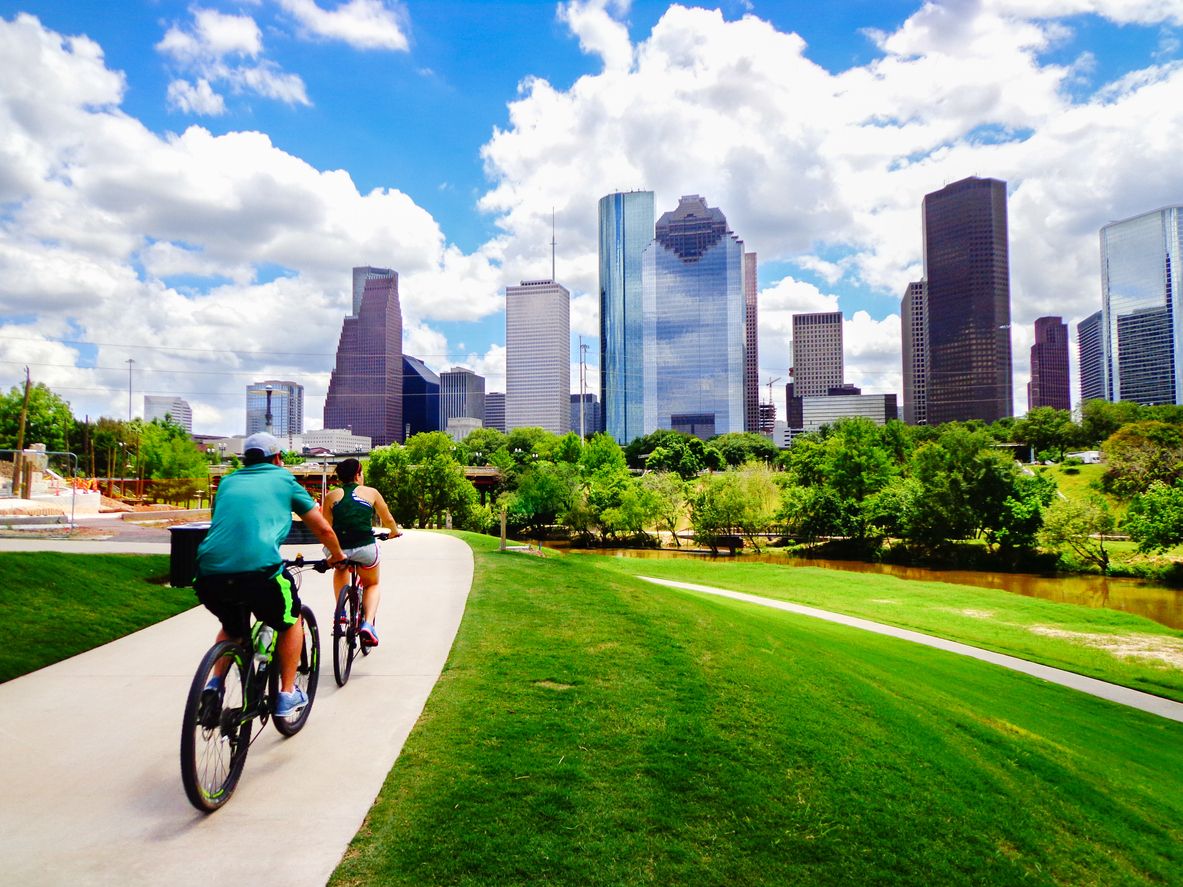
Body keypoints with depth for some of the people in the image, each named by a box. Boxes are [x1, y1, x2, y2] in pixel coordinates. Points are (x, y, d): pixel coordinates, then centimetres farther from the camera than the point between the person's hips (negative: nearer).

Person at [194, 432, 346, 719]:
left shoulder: (228, 482, 25)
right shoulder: (283, 479, 15)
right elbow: (323, 529, 17)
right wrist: (338, 556, 36)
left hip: (209, 574, 4)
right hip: (258, 569, -4)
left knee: (231, 628, 34)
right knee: (291, 622, 24)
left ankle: (215, 684, 20)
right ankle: (288, 696, 22)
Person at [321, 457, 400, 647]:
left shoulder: (331, 496, 10)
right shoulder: (370, 492, 10)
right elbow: (388, 519, 19)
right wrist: (394, 531, 41)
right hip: (365, 548, -1)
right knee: (372, 584, 26)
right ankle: (368, 623, 3)